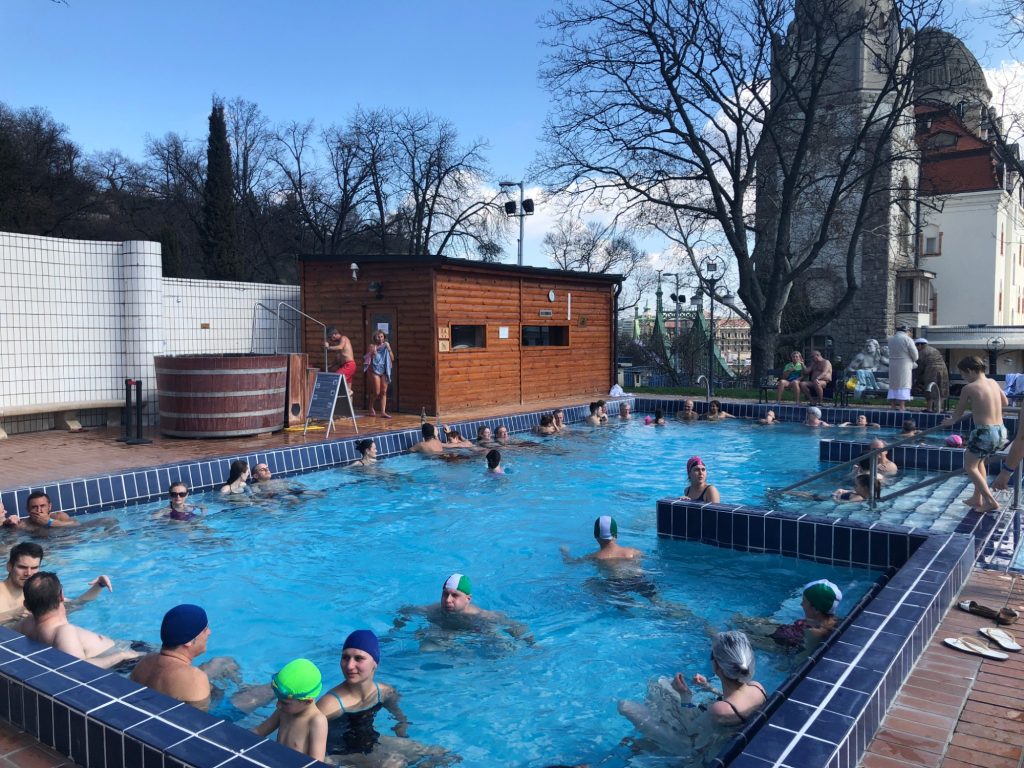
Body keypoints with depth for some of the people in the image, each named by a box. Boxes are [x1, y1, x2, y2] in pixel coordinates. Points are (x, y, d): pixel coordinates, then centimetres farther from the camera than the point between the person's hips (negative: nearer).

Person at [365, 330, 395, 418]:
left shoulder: (386, 346, 9)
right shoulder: (372, 346, 0)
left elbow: (392, 359, 3)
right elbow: (368, 359, -3)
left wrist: (389, 349, -8)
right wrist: (373, 352, -17)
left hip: (385, 371, 3)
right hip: (375, 370, -3)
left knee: (384, 392, -2)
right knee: (377, 392, -5)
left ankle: (383, 412, -3)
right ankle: (371, 407, 21)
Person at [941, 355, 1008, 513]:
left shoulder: (968, 388, -9)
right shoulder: (993, 383, 10)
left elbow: (958, 413, 3)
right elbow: (1004, 402, 28)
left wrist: (950, 421, 23)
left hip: (984, 432, -7)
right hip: (1001, 431, 7)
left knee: (970, 466, 8)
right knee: (979, 461, 26)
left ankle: (991, 501, -1)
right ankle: (977, 498, 30)